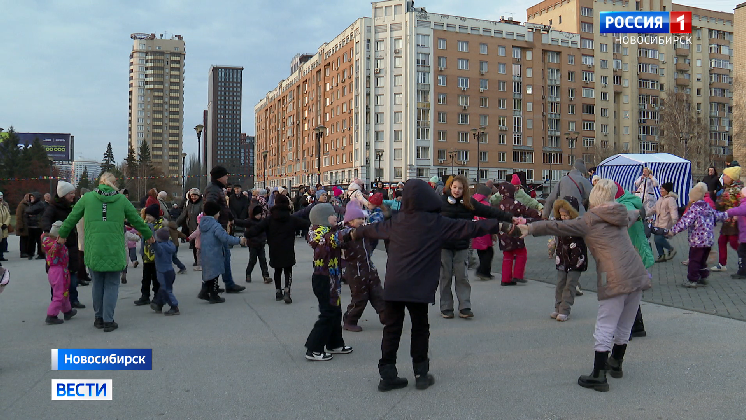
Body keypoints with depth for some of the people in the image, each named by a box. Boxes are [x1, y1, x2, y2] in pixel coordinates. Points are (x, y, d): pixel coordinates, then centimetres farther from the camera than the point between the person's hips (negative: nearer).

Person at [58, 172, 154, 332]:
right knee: (111, 285, 5)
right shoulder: (121, 199, 3)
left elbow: (72, 217, 14)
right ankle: (108, 321, 4)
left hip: (93, 250, 2)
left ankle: (99, 318, 22)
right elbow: (136, 220, 12)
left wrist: (62, 234, 30)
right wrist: (148, 235, 27)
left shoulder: (87, 197, 6)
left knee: (98, 284, 14)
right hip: (114, 250, -1)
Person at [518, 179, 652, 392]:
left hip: (615, 280, -7)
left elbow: (558, 226, -7)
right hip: (638, 275, 7)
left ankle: (598, 376, -1)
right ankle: (616, 363, 38)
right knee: (624, 326, 20)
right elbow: (632, 215, 45)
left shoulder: (589, 221, 0)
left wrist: (531, 228, -3)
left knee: (605, 329, -3)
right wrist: (638, 212, 68)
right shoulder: (623, 216, 20)